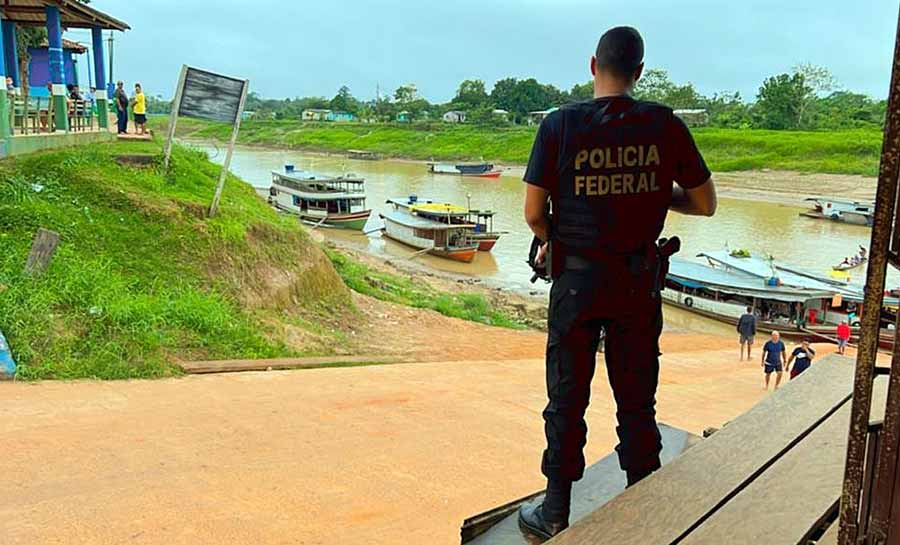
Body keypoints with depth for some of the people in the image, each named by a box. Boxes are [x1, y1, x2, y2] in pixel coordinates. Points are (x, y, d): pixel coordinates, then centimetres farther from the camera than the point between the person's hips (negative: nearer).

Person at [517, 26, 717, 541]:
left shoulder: (560, 124, -9)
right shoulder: (666, 125, -4)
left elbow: (533, 212, -8)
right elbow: (705, 204, 2)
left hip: (576, 280, -1)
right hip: (639, 282, 2)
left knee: (567, 398, 10)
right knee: (637, 400, 14)